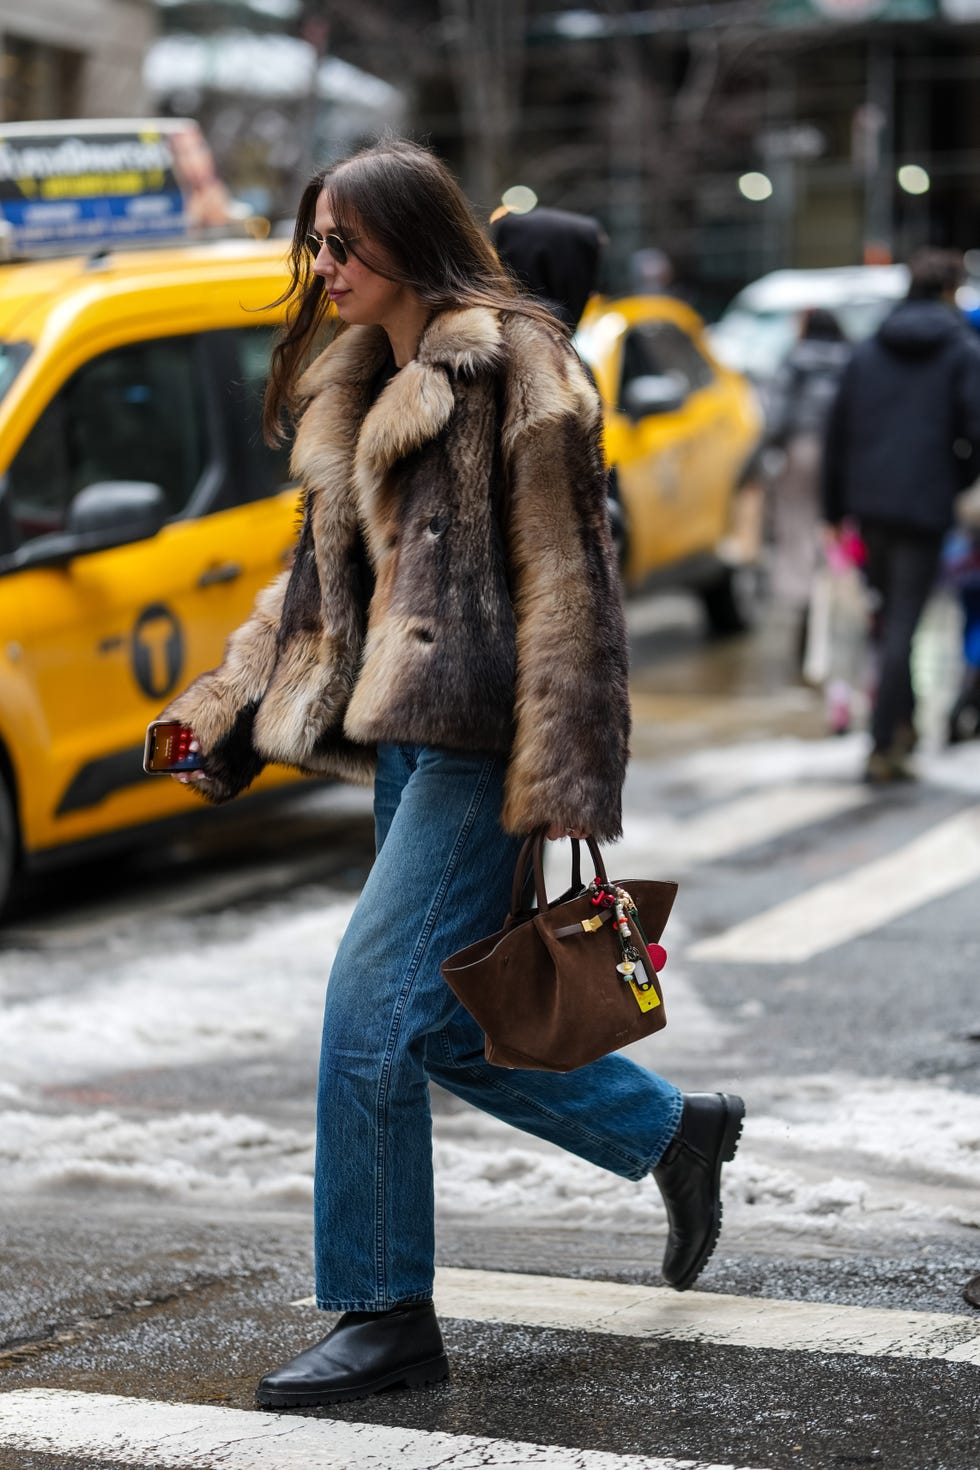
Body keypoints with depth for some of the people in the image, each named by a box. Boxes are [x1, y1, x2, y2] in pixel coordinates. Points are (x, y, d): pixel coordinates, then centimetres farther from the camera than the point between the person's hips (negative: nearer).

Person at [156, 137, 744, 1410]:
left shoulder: (515, 365, -8)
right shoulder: (359, 389, 19)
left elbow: (562, 580, -12)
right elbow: (318, 579, 23)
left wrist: (561, 780, -17)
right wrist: (226, 718, 15)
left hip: (480, 735, -9)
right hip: (408, 736, 9)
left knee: (373, 1003, -11)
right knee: (448, 1027, 11)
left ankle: (384, 1318, 0)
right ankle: (676, 1130, 31)